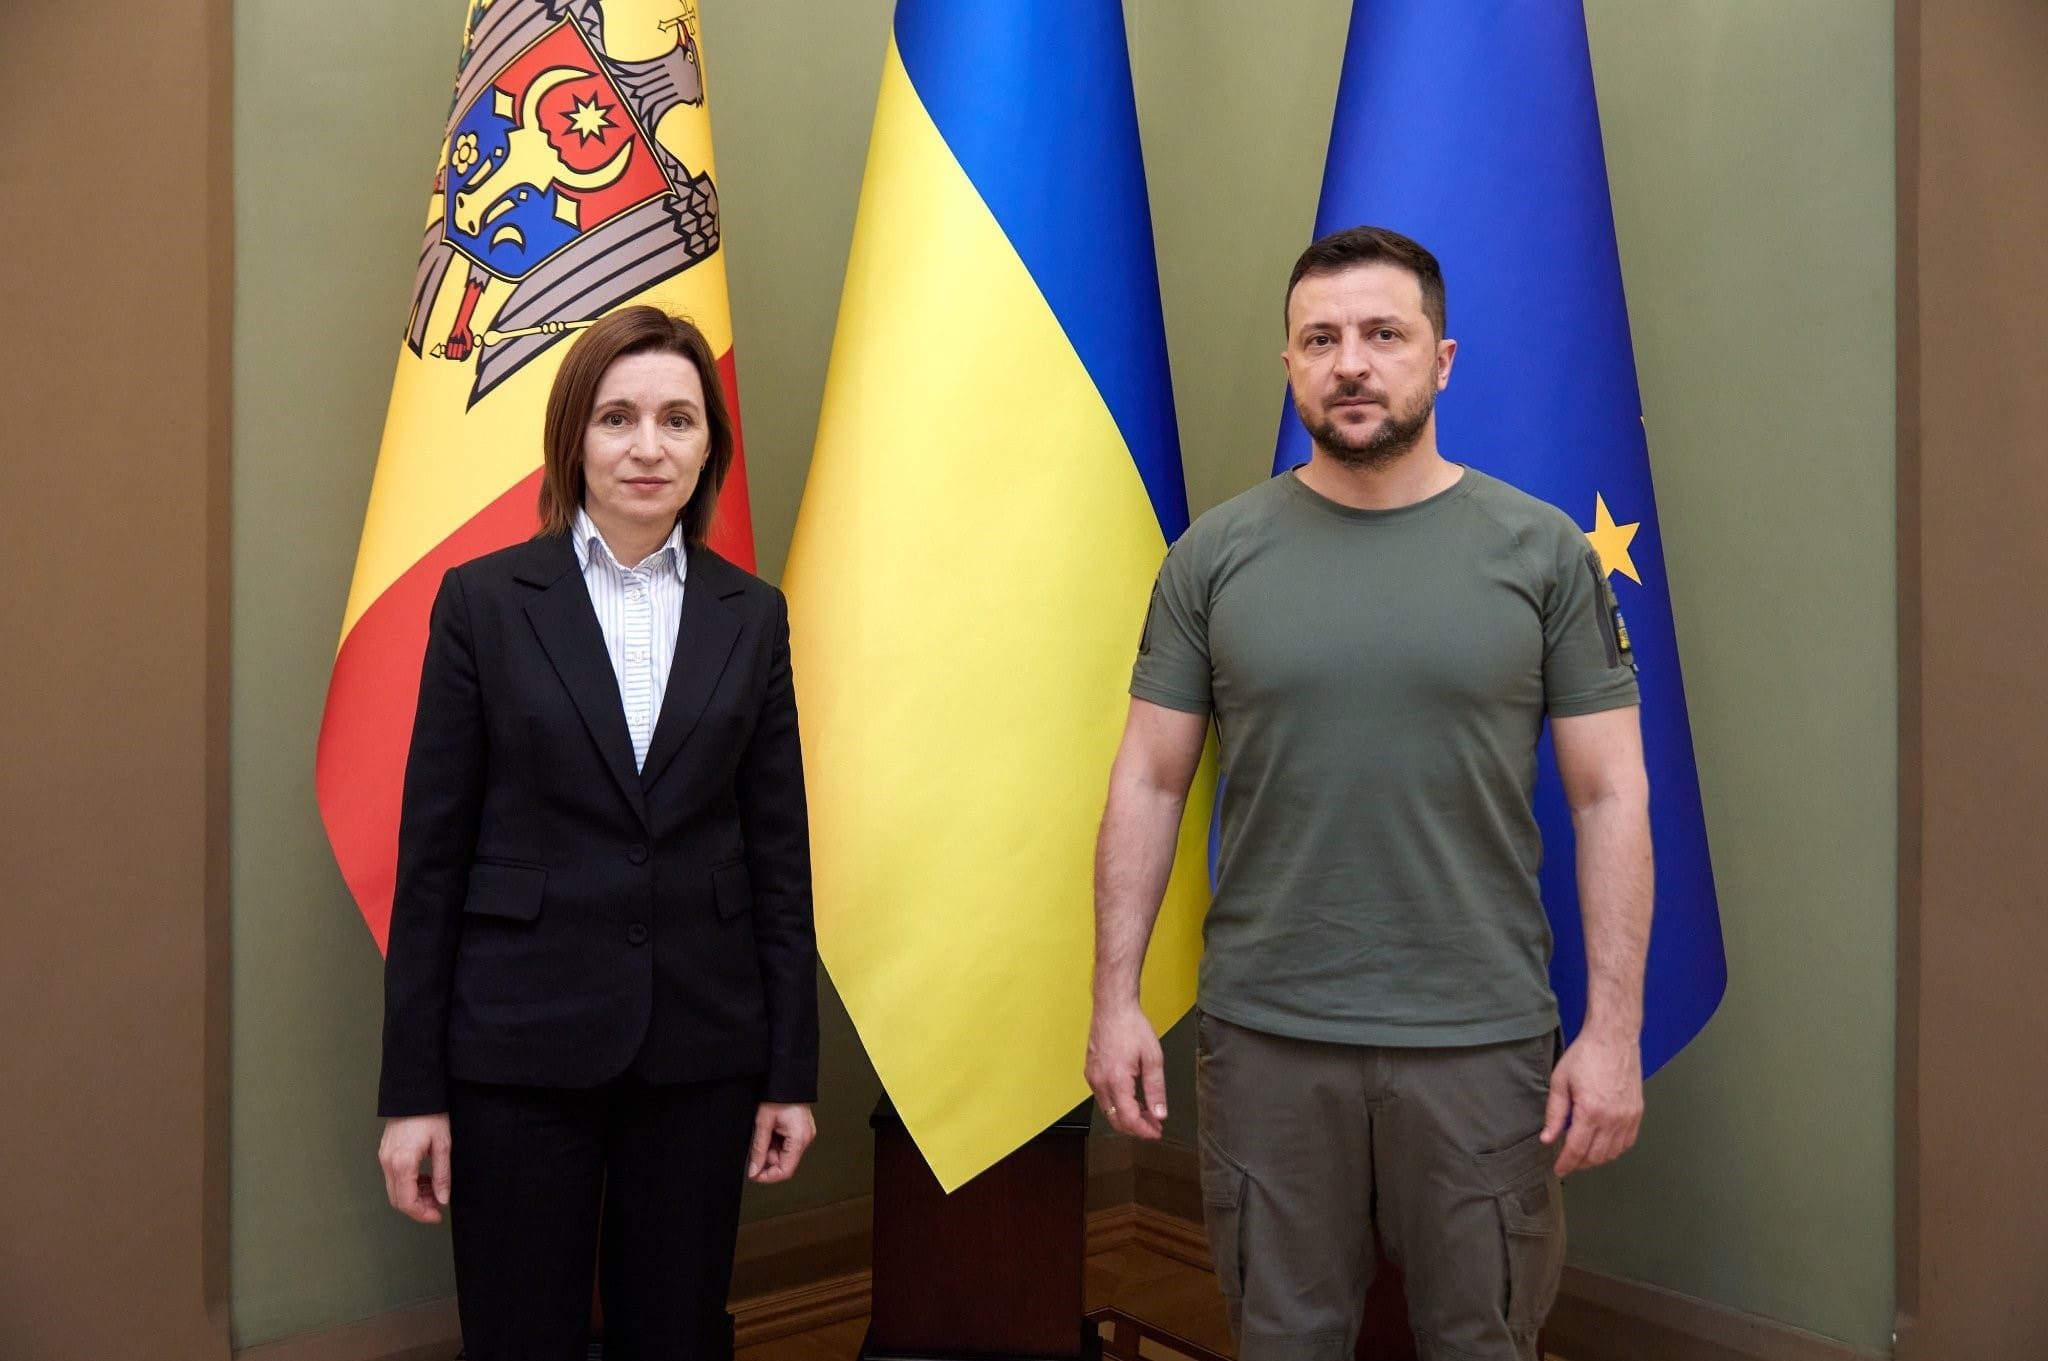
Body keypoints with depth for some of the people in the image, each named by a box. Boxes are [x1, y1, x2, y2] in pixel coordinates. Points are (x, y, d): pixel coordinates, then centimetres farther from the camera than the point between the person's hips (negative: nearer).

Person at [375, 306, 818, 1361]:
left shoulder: (751, 617, 4)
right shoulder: (484, 601, -3)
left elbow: (779, 852, 4)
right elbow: (432, 849, -2)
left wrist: (791, 1071, 4)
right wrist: (412, 1089, -3)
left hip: (701, 1047, 2)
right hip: (521, 1043, -2)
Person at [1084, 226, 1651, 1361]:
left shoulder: (1541, 550, -2)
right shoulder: (1216, 554, 0)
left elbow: (1611, 798, -2)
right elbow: (1149, 784, 2)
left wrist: (1614, 1030, -6)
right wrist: (1115, 1000, -2)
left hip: (1483, 1041, 0)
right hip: (1263, 1035, 1)